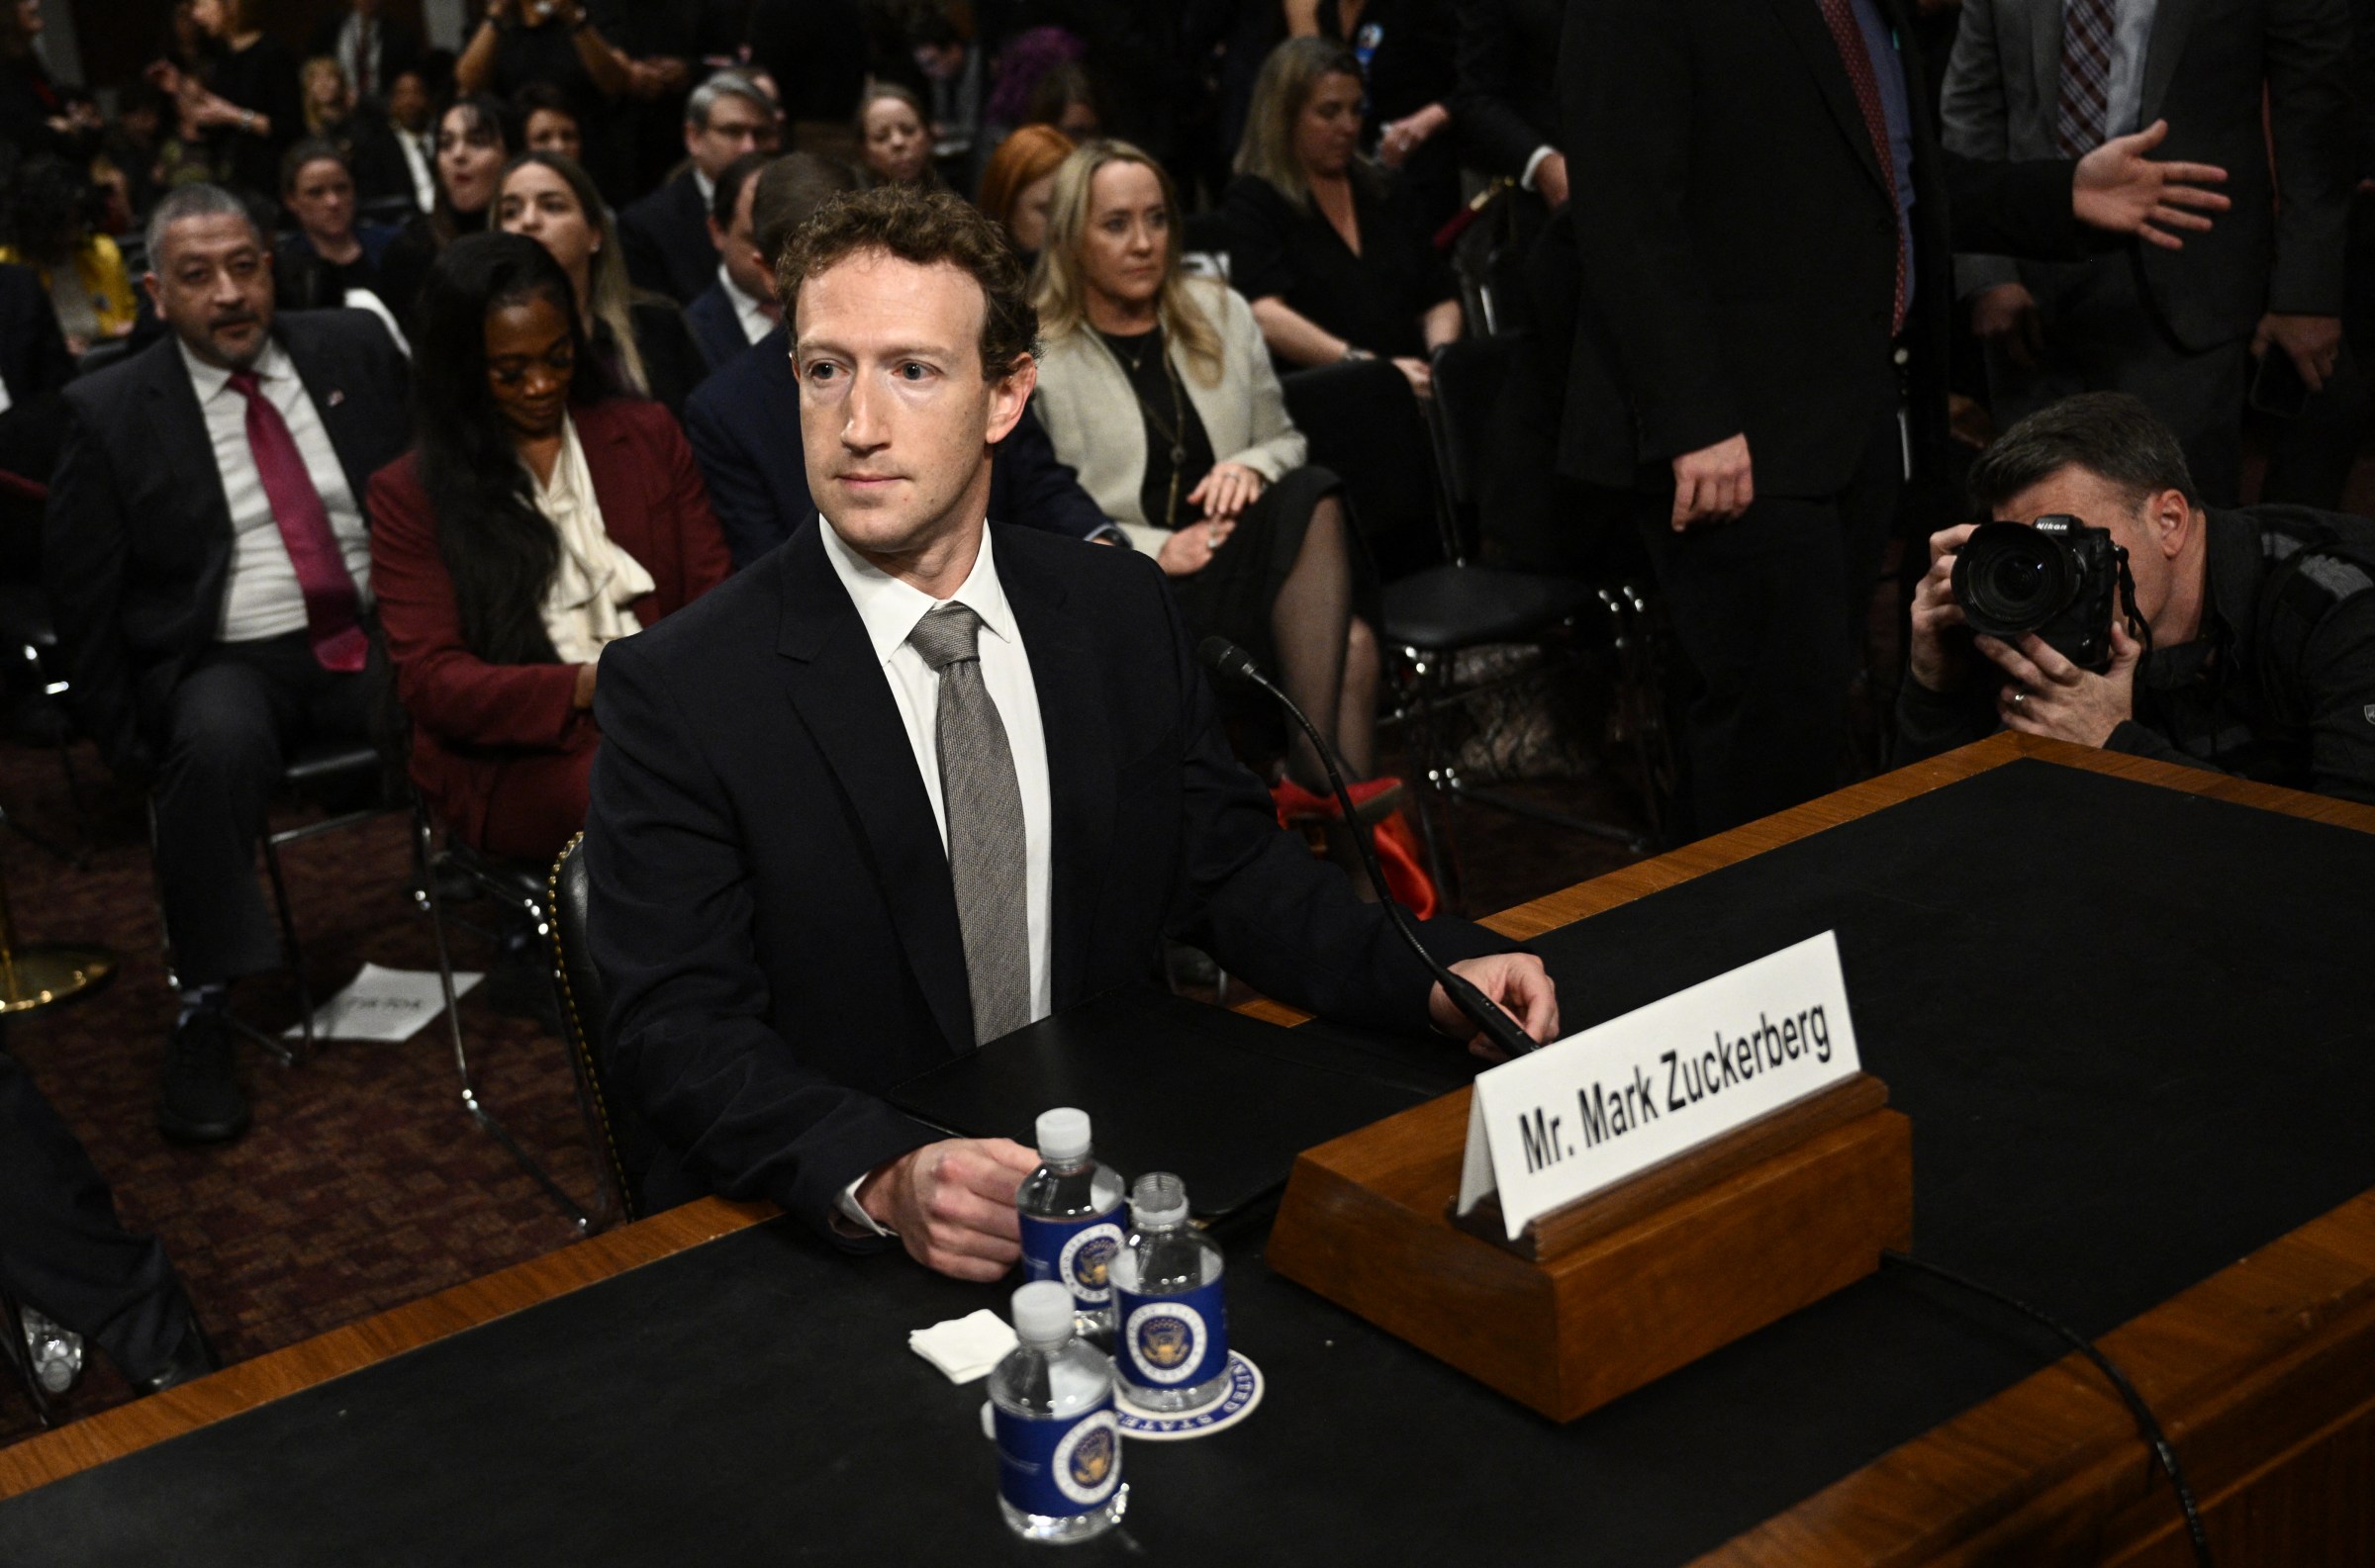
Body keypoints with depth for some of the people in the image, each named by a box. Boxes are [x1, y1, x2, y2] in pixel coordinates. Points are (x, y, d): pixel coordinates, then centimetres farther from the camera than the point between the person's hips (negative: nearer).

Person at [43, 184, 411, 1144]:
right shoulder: (110, 412, 2)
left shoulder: (356, 352, 8)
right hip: (226, 662, -2)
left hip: (378, 640, 2)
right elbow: (80, 595, 4)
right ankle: (207, 1012, -24)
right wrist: (128, 741, -3)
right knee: (216, 744, -36)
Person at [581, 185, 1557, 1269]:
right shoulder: (678, 691, -8)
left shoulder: (1123, 614, 6)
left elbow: (1232, 868, 13)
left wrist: (1432, 977, -6)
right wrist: (888, 1181, -31)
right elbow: (676, 1032, -14)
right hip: (819, 1244, -2)